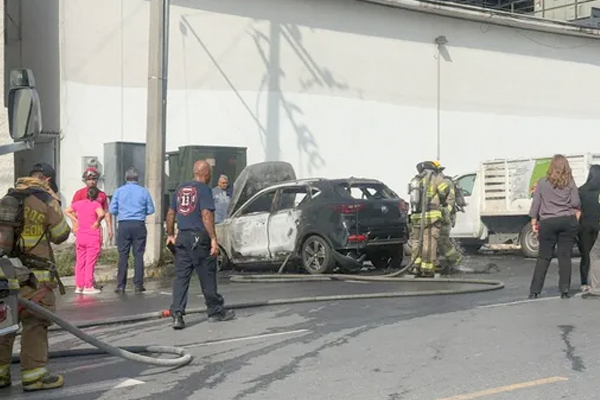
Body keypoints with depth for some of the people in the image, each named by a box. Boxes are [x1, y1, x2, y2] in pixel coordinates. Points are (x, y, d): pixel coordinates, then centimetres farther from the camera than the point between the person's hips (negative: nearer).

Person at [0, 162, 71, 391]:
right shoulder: (47, 200, -4)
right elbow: (61, 235, 2)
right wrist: (55, 207, 13)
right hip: (33, 272, -6)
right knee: (35, 322, -2)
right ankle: (34, 375, -1)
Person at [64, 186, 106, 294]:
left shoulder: (79, 203, 7)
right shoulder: (96, 204, -10)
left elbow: (66, 211, 19)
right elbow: (102, 214, -30)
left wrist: (75, 220, 13)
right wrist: (97, 222, -13)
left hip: (80, 236, 5)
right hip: (93, 237, -5)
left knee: (80, 261, 13)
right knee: (90, 262, 0)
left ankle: (79, 286, 17)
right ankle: (88, 287, 2)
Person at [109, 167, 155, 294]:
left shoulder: (119, 191, 3)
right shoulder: (143, 191, 3)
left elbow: (112, 210, 2)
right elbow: (151, 210, 5)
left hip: (124, 225, 0)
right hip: (139, 225, 0)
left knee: (123, 255, 3)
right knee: (138, 255, 3)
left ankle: (121, 285, 3)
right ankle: (138, 285, 3)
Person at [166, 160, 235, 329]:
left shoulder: (181, 189, 13)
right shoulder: (204, 189, -8)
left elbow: (170, 213, 17)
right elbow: (206, 214, -18)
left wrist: (170, 235, 25)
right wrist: (213, 239, -18)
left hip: (182, 237, 6)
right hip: (199, 238, -6)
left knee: (181, 276, 4)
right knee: (207, 276, 6)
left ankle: (177, 314, -4)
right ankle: (215, 311, 18)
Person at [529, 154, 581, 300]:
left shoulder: (542, 183, 2)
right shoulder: (570, 183, 1)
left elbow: (535, 203, 1)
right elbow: (576, 203, -2)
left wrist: (534, 221, 7)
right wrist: (576, 210, 20)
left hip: (547, 223, 0)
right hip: (568, 222, 0)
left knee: (543, 257, 4)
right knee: (565, 256, 4)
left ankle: (534, 291, 3)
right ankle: (564, 290, 2)